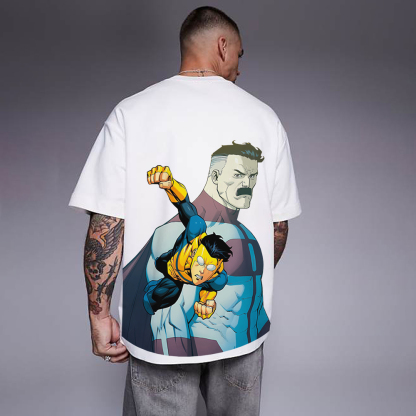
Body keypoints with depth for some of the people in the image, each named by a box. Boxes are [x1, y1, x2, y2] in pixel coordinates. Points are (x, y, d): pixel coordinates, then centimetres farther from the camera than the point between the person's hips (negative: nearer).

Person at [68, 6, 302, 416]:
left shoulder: (130, 113, -7)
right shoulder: (264, 116, -3)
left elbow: (105, 224, -11)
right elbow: (278, 224, 2)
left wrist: (99, 314, -2)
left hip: (159, 333, -1)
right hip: (244, 327, 2)